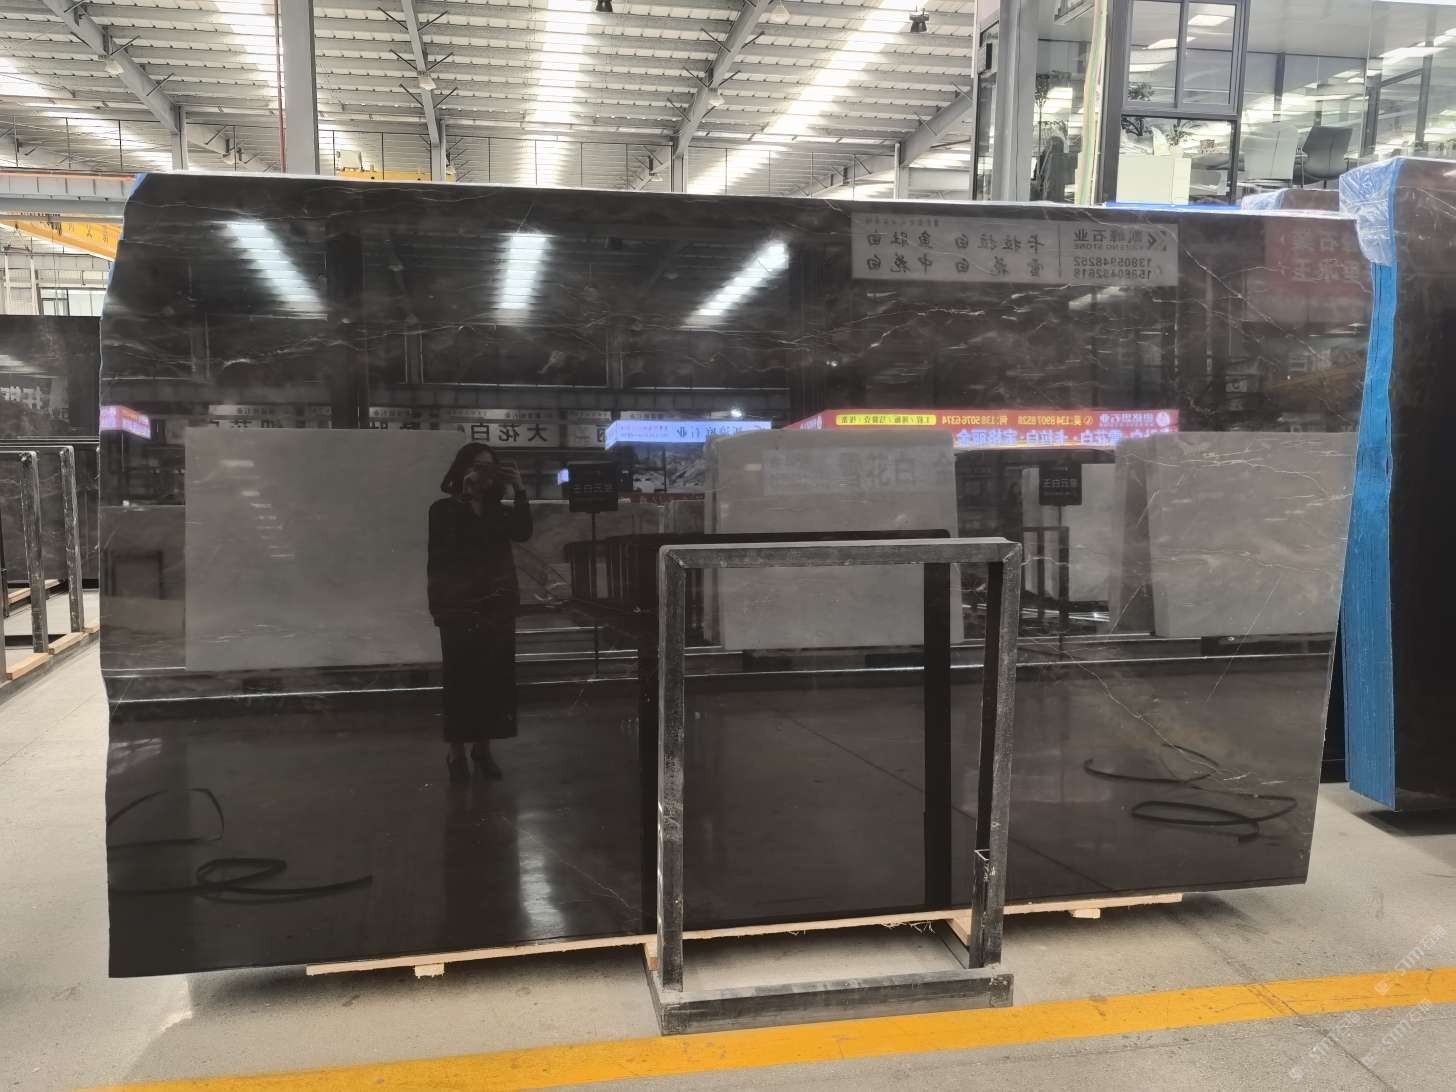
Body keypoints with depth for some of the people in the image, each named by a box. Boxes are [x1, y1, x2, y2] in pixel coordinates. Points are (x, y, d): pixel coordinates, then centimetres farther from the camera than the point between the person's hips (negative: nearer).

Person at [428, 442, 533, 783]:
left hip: (498, 607, 4)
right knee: (460, 681, -2)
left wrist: (519, 491, -11)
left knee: (495, 680, 4)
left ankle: (483, 748, 15)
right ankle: (457, 752, 7)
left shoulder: (498, 509, 11)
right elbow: (438, 560, -5)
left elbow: (523, 533, -6)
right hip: (459, 608, -4)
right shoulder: (444, 510, 0)